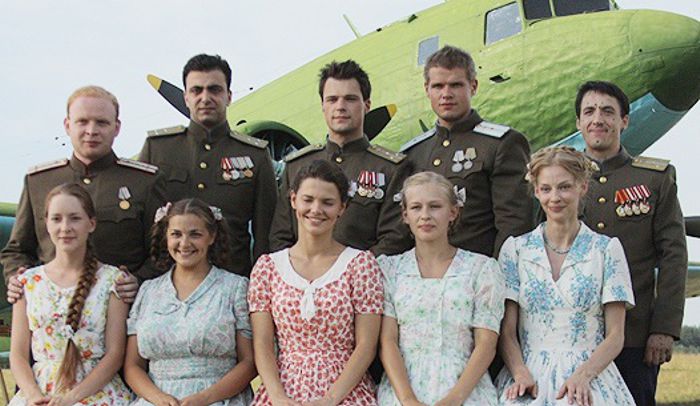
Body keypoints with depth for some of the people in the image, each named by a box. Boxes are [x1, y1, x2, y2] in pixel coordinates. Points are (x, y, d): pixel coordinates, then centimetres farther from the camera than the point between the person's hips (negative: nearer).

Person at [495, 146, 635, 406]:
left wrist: (582, 376, -12)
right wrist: (521, 374, -11)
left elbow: (615, 336, 4)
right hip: (530, 377, 1)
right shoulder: (515, 249, 9)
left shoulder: (607, 249, 6)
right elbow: (506, 331, 7)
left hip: (590, 377, -1)